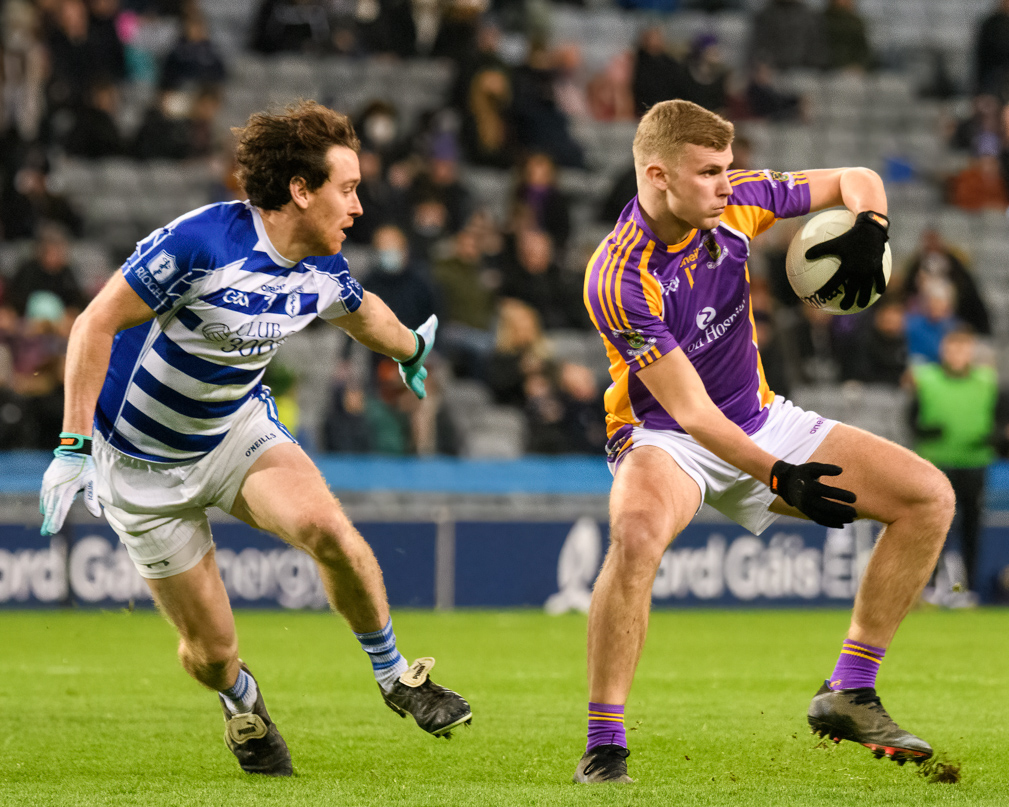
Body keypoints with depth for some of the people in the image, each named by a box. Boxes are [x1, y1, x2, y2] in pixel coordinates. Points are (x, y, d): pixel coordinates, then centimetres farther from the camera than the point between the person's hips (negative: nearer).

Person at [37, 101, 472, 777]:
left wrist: (411, 348, 40)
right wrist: (73, 446, -28)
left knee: (329, 529, -25)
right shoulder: (201, 242, -29)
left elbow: (362, 312, 19)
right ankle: (243, 704, 36)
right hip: (142, 463, -4)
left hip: (239, 425, 4)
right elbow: (97, 324, -23)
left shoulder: (324, 271, -7)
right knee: (211, 647, -2)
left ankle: (396, 677, -2)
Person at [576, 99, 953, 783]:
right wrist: (779, 476, -34)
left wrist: (869, 228, -19)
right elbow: (690, 411, -26)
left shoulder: (734, 202, -9)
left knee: (930, 497, -4)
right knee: (638, 531, -41)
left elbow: (858, 182, 4)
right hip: (666, 437, -7)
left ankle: (849, 694, 4)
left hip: (761, 422, 7)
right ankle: (604, 747, -30)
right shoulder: (619, 278, -26)